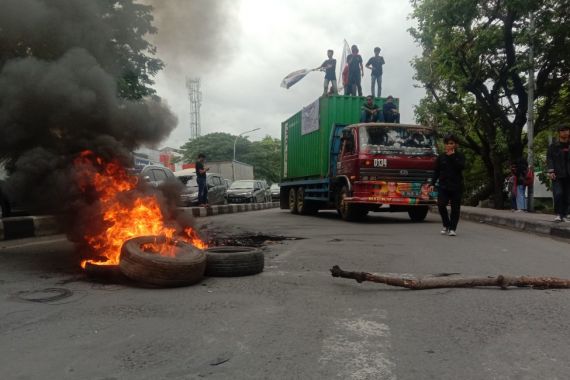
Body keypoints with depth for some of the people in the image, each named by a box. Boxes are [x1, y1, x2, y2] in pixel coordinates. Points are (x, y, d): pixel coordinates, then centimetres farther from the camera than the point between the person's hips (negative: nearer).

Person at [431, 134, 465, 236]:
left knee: (455, 208, 2)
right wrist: (432, 183, 0)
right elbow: (436, 172, 10)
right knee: (441, 205, -12)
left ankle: (452, 228, 12)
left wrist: (453, 156, -14)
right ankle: (446, 225, 9)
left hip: (456, 186, -1)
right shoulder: (441, 157, 9)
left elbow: (461, 167, -14)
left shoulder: (460, 156, 4)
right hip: (443, 186, 1)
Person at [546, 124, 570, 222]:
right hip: (557, 175, -2)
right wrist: (550, 171, -14)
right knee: (558, 194, -15)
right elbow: (549, 158, 0)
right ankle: (558, 214, -7)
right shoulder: (553, 146, 7)